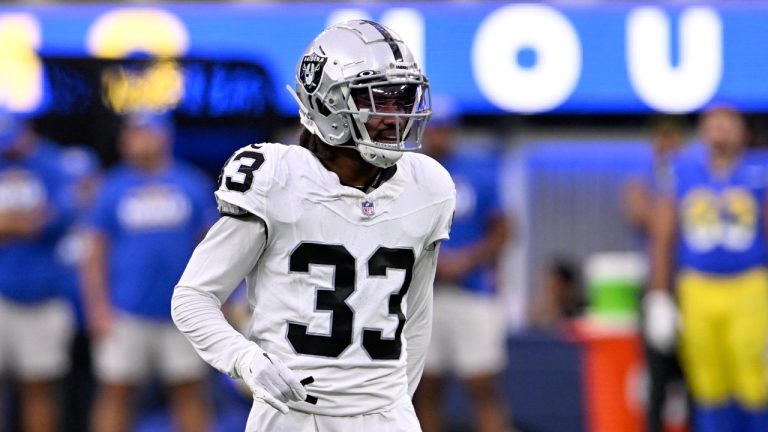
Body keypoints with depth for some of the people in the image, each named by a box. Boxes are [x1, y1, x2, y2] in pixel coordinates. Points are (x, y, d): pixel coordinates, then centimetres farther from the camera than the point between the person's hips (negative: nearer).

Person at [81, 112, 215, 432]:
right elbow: (95, 254, 3)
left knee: (190, 391, 6)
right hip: (126, 315, -1)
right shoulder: (113, 189, 4)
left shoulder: (192, 185, 7)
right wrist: (99, 310, -4)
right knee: (115, 393, 0)